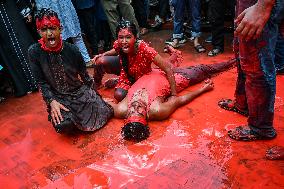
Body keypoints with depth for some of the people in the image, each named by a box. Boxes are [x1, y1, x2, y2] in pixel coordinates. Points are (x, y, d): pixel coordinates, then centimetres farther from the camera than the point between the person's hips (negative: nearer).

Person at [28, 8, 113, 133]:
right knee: (63, 125, -28)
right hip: (57, 97, -1)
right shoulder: (34, 52, -12)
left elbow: (84, 76, 2)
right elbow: (41, 82, -5)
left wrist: (94, 98, 7)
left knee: (92, 123, -18)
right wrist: (52, 102, -17)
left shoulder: (72, 50, -11)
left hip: (80, 91, 1)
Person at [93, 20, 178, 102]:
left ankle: (119, 82, 10)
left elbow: (168, 68, -39)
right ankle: (96, 84, 14)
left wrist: (174, 95, -41)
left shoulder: (144, 49, -40)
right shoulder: (118, 44, -25)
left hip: (140, 77, -3)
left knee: (119, 95, -25)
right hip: (126, 70, 4)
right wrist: (103, 55, -14)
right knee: (100, 61, -16)